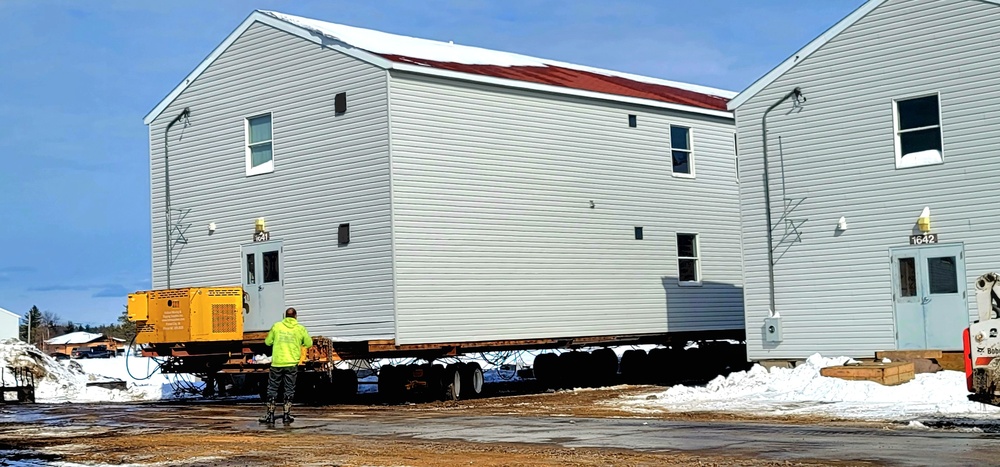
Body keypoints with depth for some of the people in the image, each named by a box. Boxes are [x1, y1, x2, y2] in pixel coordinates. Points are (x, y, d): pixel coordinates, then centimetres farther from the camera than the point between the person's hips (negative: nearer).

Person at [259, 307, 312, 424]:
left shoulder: (276, 326, 2)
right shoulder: (300, 329, 1)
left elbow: (267, 342, 10)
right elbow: (309, 344, 9)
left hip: (277, 363, 0)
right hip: (292, 364, 0)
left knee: (272, 389, 9)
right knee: (289, 390, 9)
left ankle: (270, 415, 9)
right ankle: (287, 415, 8)